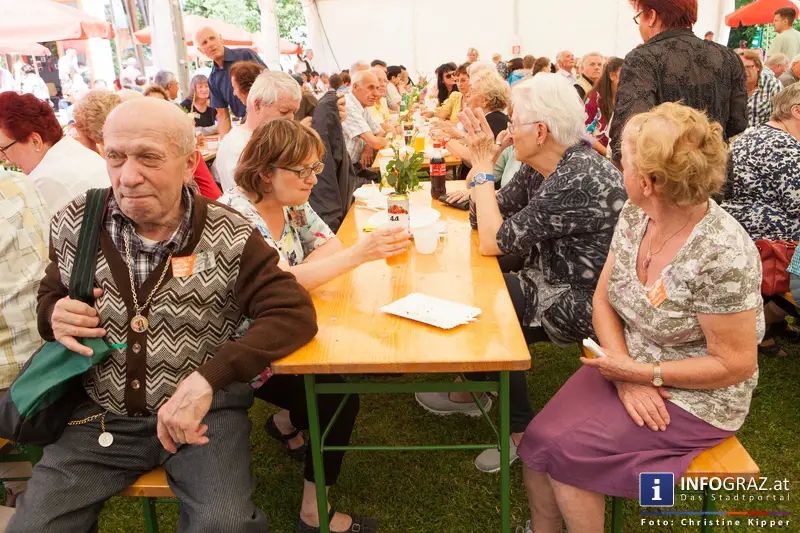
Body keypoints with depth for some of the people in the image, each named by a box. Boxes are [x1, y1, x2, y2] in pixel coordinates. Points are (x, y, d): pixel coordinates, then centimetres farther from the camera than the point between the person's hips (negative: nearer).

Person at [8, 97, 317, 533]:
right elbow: (50, 295, 15)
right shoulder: (74, 224, -3)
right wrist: (54, 314, -11)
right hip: (101, 415, 4)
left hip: (206, 413, -3)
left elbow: (295, 314, -21)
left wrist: (206, 378, -32)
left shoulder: (230, 238, -14)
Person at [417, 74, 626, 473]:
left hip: (584, 304, -8)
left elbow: (493, 241, -26)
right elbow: (483, 219, 2)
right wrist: (480, 162, -8)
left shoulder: (581, 179, -27)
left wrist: (483, 166, -19)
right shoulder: (539, 168, 1)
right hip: (552, 283, 8)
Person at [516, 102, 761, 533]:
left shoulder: (722, 256, -26)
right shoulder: (633, 217, -4)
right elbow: (603, 299, 1)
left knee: (565, 450, -17)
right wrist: (624, 371, -14)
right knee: (538, 443, -10)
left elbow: (736, 364, -18)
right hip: (628, 369, 6)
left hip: (693, 396, -6)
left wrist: (643, 374, -20)